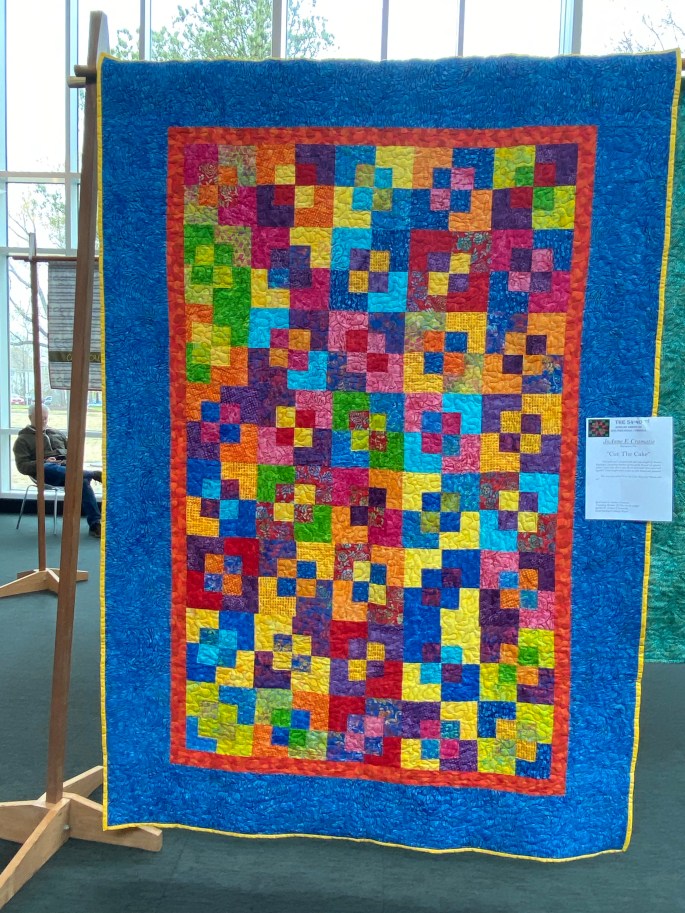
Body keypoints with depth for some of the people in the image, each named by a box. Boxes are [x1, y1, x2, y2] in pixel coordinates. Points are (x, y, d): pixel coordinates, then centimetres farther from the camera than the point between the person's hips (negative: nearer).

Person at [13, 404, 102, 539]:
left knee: (83, 481, -33)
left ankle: (95, 524, -38)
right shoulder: (23, 439, 15)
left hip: (67, 467, 3)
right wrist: (43, 462, -15)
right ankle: (95, 474, -45)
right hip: (45, 471, -3)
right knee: (48, 467, -41)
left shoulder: (57, 433, 28)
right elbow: (23, 466, 3)